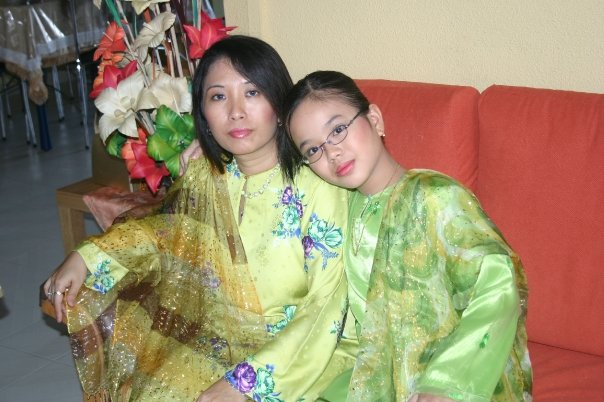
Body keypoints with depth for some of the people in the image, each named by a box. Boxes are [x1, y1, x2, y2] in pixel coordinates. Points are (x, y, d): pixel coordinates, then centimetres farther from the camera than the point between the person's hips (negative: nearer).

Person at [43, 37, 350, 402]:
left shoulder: (316, 189, -20)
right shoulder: (204, 175, -3)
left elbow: (325, 305, -19)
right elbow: (165, 228, 16)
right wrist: (85, 257, 3)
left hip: (285, 350, -5)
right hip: (213, 339, 5)